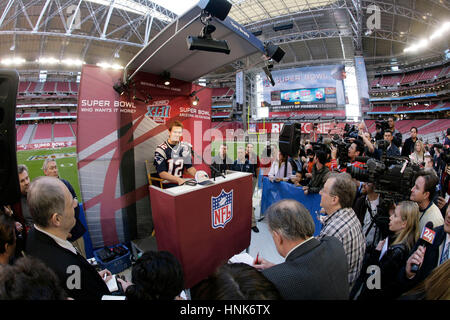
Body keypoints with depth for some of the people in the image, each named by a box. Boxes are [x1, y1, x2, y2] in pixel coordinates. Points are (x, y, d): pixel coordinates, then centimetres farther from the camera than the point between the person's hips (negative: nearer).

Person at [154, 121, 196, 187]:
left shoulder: (185, 147, 7)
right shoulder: (161, 149, -8)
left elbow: (189, 167, 9)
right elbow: (161, 173, -13)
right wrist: (178, 179, -28)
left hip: (181, 182, 5)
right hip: (166, 184, -5)